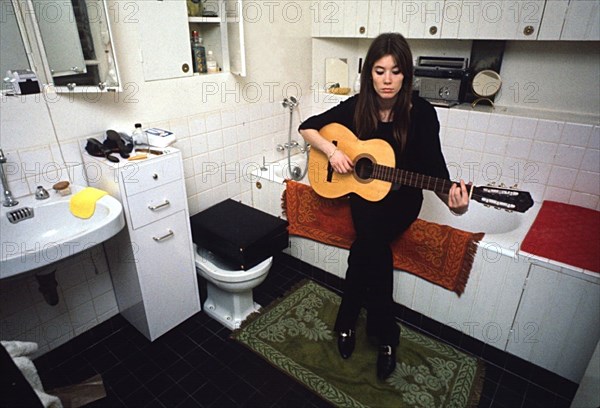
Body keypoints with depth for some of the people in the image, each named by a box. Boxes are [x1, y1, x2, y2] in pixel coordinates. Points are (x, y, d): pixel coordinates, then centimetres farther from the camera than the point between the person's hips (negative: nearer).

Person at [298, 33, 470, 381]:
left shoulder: (422, 113, -11)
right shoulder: (356, 107, -6)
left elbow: (434, 166, -12)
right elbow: (308, 127, 1)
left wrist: (451, 199, -32)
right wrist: (332, 150, -17)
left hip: (402, 197, -1)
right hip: (364, 191, 2)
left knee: (366, 242, -28)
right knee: (375, 246, -26)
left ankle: (347, 320, -3)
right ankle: (385, 334, -4)